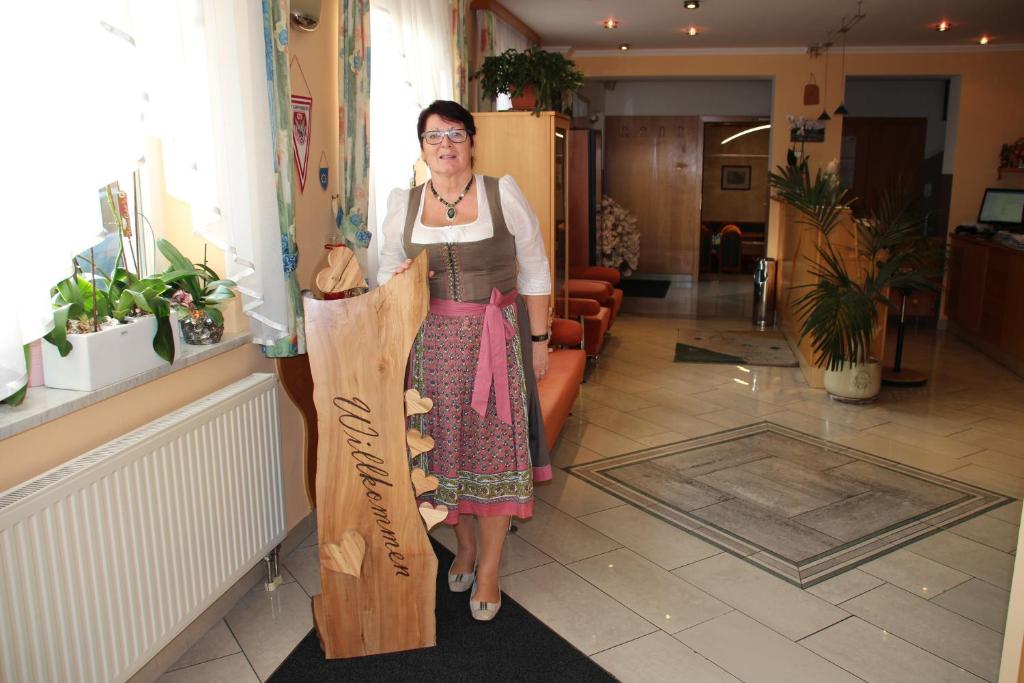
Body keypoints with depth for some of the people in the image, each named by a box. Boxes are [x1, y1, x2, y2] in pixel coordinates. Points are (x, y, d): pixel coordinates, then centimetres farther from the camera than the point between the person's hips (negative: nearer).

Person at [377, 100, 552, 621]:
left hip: (497, 336, -2)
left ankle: (489, 568, 15)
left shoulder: (503, 194, -3)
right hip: (434, 340, 3)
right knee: (445, 442, 9)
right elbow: (387, 272, 14)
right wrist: (397, 281, -10)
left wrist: (539, 339, 0)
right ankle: (465, 546, 32)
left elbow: (535, 271, 2)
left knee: (495, 443, 0)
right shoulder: (402, 205, 5)